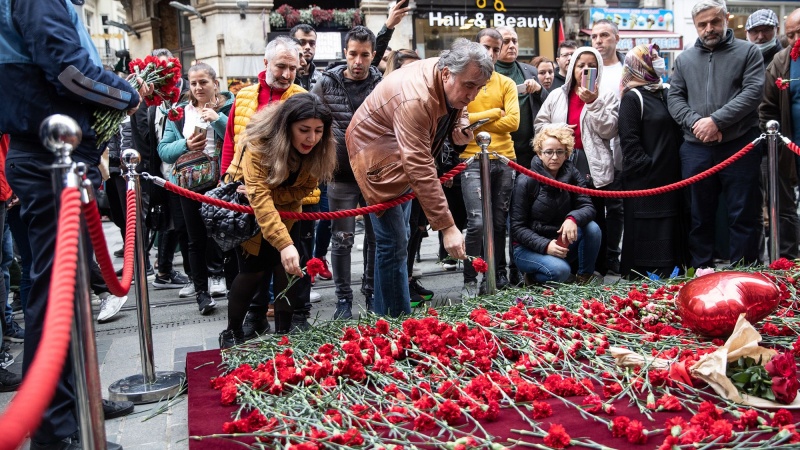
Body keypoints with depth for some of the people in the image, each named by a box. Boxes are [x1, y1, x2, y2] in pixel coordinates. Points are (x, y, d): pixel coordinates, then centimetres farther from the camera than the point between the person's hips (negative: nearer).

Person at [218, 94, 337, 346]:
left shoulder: (318, 150, -22)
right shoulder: (258, 145, -36)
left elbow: (304, 188, -15)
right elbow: (259, 199, -45)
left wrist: (274, 195, -35)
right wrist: (284, 244, -57)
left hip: (286, 211, 4)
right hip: (246, 210, -4)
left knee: (287, 270, -7)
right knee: (254, 271, -7)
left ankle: (284, 332, 6)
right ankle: (232, 333, 12)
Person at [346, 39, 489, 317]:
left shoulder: (455, 82, -11)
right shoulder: (415, 99, -37)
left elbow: (456, 109, 13)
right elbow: (421, 169, -40)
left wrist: (461, 129, -12)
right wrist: (447, 227, -40)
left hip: (404, 152, 9)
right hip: (377, 151, -9)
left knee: (399, 238, 14)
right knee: (393, 243, -11)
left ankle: (384, 314, 27)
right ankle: (397, 322, 1)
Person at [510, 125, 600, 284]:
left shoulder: (572, 174, 0)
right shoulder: (525, 182, -14)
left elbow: (588, 207, -10)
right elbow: (517, 227, -13)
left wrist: (573, 218, -33)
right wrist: (545, 245, -27)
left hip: (561, 243, 5)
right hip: (528, 247, -4)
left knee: (592, 228, -21)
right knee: (560, 270, -32)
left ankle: (585, 275, 0)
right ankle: (532, 277, 0)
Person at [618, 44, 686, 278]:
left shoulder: (666, 93, 16)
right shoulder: (632, 98, -6)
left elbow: (677, 132, 21)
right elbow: (629, 142, -13)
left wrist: (678, 165, 10)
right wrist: (647, 166, -17)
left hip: (670, 178, 8)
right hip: (645, 180, -7)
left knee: (672, 232, 10)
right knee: (647, 235, -4)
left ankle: (672, 273, 20)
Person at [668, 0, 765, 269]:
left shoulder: (748, 52, 5)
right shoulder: (684, 59, 14)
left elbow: (753, 92, -7)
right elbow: (675, 97, 8)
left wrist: (715, 120, -16)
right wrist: (696, 123, -10)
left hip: (740, 146, -3)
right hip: (695, 149, 3)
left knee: (744, 215, 1)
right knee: (699, 216, 9)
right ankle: (700, 273, 20)